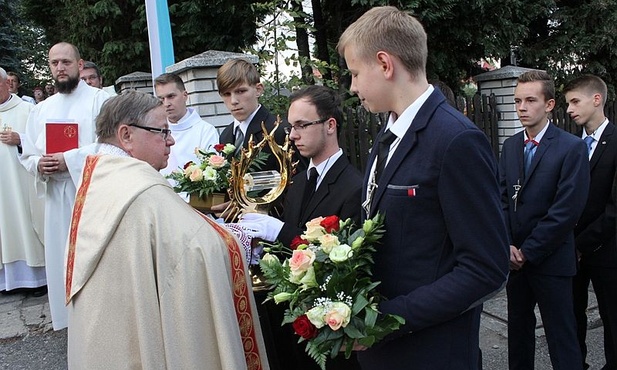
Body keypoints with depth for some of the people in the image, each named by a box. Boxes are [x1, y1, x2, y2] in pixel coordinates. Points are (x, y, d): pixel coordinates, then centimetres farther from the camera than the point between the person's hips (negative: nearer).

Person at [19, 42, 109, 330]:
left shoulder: (99, 99, -2)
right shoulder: (40, 110, 16)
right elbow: (27, 156, 17)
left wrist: (69, 160, -18)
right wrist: (39, 165, -6)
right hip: (56, 196, 6)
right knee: (62, 257, 9)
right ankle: (72, 320, 23)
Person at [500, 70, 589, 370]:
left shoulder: (572, 147, -10)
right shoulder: (510, 146, 8)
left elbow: (567, 210, -15)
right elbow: (502, 198, 6)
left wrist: (528, 251, -13)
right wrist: (507, 245, -6)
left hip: (551, 261, -5)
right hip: (515, 257, 5)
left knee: (561, 338, 4)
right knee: (518, 330, 17)